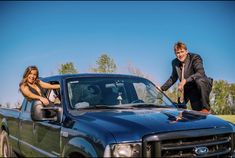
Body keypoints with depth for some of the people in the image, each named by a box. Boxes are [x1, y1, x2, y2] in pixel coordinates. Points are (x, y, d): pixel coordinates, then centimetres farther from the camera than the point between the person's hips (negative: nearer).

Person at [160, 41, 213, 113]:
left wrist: (186, 80, -41)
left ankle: (206, 108, -29)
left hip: (203, 85, -5)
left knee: (199, 81, -38)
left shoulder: (195, 58, -13)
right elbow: (173, 78, 19)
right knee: (197, 111, -4)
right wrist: (162, 88, 9)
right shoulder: (175, 63, 5)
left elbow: (200, 73, -30)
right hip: (190, 90, 5)